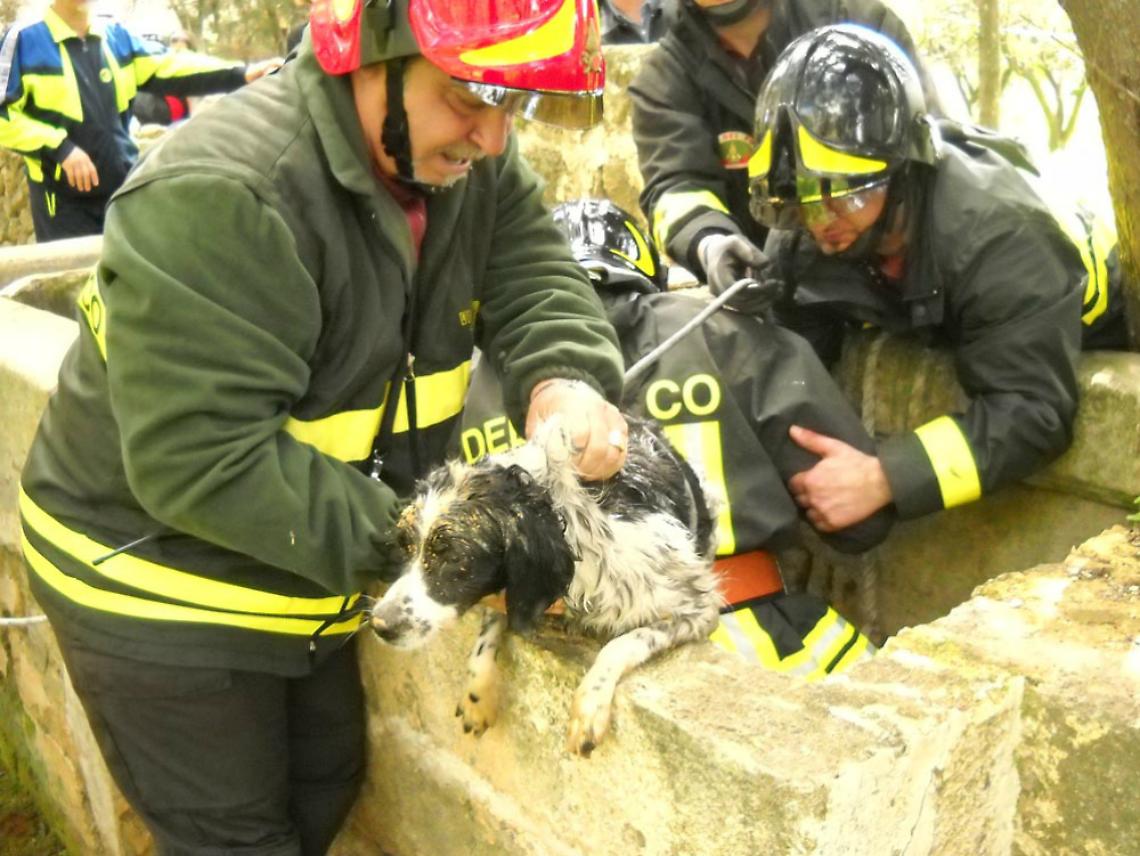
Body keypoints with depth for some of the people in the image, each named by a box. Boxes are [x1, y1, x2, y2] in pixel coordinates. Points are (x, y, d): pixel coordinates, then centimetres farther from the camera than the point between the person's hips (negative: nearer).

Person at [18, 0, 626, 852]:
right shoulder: (217, 199, -32)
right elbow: (199, 463, -33)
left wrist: (566, 377, -33)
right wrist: (404, 539, -31)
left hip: (308, 580, 7)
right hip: (162, 588, -7)